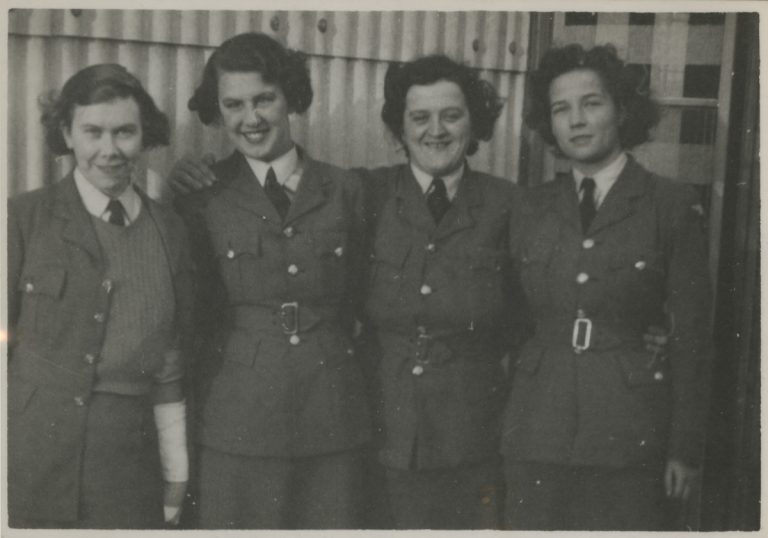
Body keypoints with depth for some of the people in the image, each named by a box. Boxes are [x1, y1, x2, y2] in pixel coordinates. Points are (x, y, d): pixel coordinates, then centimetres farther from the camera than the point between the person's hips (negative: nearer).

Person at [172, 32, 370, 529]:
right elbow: (187, 306, 6)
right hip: (239, 415, -1)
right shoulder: (202, 193, 1)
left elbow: (359, 298, 12)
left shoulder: (345, 190, 6)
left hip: (333, 415, 2)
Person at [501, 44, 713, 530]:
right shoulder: (536, 206, 8)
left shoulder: (673, 206, -2)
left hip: (629, 433, -3)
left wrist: (686, 449, -4)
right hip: (538, 427, 3)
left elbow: (691, 335, -3)